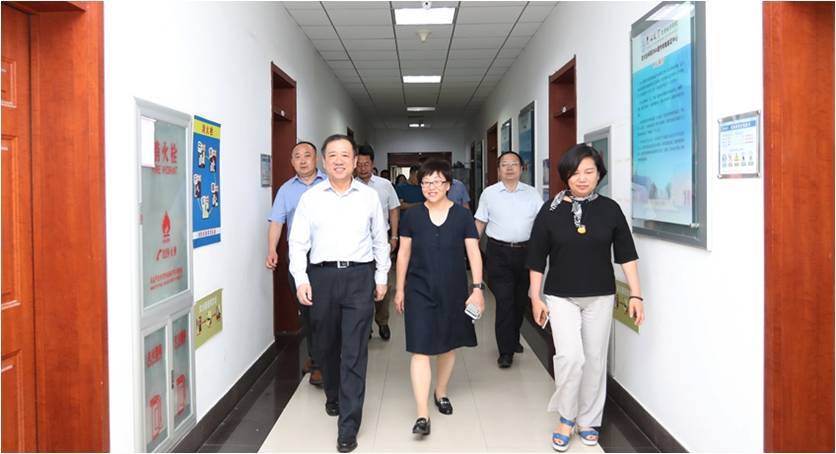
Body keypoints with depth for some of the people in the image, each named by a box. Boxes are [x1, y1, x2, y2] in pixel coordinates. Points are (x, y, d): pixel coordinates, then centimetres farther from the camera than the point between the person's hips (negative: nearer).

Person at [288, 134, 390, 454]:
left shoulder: (369, 196, 6)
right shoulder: (310, 198, 5)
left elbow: (380, 240, 11)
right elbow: (298, 242, 4)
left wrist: (382, 277, 9)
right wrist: (301, 279, -6)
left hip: (359, 275, -1)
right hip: (321, 275, 1)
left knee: (354, 352, -4)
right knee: (325, 345, 14)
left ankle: (348, 427, 2)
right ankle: (333, 396, 42)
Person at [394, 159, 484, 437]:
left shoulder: (462, 215, -2)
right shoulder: (412, 216, 0)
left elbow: (473, 253, -2)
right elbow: (403, 254, 6)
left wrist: (477, 288, -9)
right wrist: (399, 289, 7)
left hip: (453, 291, 1)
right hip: (419, 291, -1)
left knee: (448, 345, 15)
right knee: (420, 350, -8)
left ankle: (440, 393, 38)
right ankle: (422, 415, -6)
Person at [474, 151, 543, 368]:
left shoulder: (532, 193, 8)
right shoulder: (489, 193, 4)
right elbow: (480, 222, 7)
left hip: (525, 251, 3)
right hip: (499, 252, -3)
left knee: (520, 300, 13)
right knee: (504, 301, -7)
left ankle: (513, 339, 33)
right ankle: (506, 351, -2)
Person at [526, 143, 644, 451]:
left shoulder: (609, 209, -2)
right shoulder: (551, 210, -5)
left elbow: (626, 253, 2)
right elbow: (538, 259, -1)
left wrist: (635, 294, -2)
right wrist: (536, 297, -1)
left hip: (600, 297, 2)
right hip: (561, 297, -2)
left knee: (594, 360, 9)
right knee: (570, 357, -13)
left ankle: (588, 420, 27)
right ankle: (566, 417, 11)